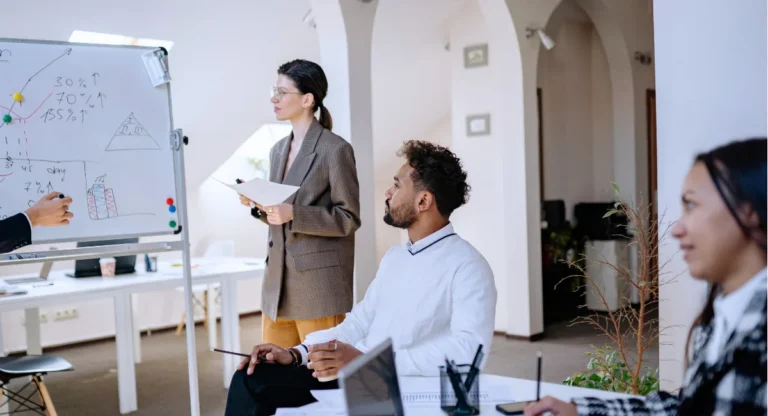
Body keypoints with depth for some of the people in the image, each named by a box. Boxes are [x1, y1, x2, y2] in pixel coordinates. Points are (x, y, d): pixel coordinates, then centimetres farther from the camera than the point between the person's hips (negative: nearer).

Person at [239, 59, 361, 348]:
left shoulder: (336, 149, -10)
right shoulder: (278, 150, 13)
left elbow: (348, 219, -12)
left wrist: (294, 214, -21)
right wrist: (259, 204, -1)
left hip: (319, 285, -7)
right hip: (278, 282, 7)